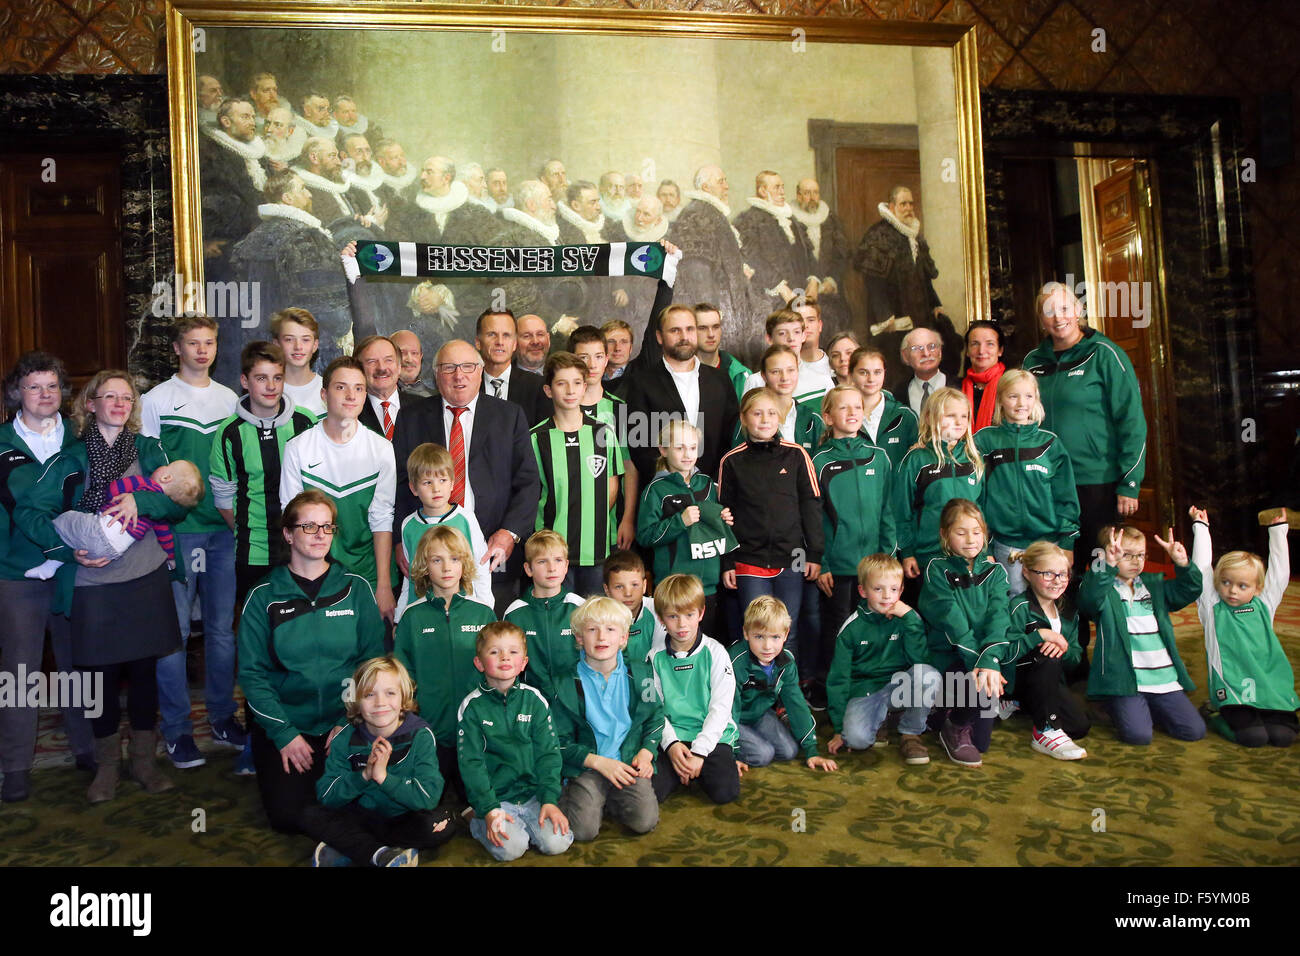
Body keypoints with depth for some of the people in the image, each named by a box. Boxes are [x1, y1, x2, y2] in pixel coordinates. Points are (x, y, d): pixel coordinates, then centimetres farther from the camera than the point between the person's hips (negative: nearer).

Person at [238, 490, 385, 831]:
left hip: (345, 722, 0)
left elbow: (373, 659, 1)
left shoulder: (355, 588, 2)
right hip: (285, 723, 0)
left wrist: (351, 721, -9)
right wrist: (283, 733, -11)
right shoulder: (264, 597, 0)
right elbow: (252, 673, -2)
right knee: (288, 815, -13)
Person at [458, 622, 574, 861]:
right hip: (494, 798, -2)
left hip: (533, 794, 2)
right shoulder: (472, 707, -4)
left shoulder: (534, 700, 2)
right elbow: (471, 763, -6)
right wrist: (489, 809, -15)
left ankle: (522, 825, 13)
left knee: (556, 843, -17)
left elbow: (548, 753, 1)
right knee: (510, 848, -23)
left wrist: (550, 800, -9)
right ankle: (480, 824, 7)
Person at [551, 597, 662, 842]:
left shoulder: (640, 672, 4)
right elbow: (561, 741, -1)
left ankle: (608, 800, 9)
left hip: (629, 763, 2)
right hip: (586, 766, -2)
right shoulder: (568, 684, -3)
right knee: (583, 829, -21)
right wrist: (599, 762, -12)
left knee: (645, 821, -19)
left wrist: (646, 752, -5)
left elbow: (655, 717, 12)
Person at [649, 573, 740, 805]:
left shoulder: (715, 653, -3)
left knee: (725, 792, -24)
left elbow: (721, 708, -6)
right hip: (672, 736, 1)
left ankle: (700, 766, 6)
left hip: (712, 735, -1)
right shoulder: (656, 657, 4)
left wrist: (699, 751, -14)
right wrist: (670, 743, -14)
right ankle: (683, 768, 7)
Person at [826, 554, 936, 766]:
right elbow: (838, 678, -1)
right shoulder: (851, 628, -5)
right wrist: (839, 728, -4)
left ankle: (910, 733, -6)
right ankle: (877, 722, 8)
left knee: (929, 674, -31)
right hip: (864, 690, -1)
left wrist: (909, 617, -20)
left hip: (900, 688, 1)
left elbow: (920, 659, -17)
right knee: (855, 738, -31)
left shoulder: (907, 619, -2)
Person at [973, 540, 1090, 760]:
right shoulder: (1020, 607, -16)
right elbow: (998, 644, -29)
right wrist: (1039, 635, -42)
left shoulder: (1068, 611, 6)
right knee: (1049, 658, -34)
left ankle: (1026, 708, 13)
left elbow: (1076, 656, 2)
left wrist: (1063, 649, -21)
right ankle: (1046, 732, -23)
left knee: (1079, 727, -15)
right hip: (1016, 681, -6)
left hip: (1052, 682, 6)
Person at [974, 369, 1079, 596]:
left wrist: (1068, 543, 2)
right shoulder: (985, 441, 3)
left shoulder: (1050, 443, 6)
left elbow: (1066, 497, 6)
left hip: (1049, 542, 1)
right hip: (1006, 546, -1)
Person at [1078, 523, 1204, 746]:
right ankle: (1126, 709, 13)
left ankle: (1150, 709, 22)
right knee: (1138, 734, -20)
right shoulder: (1104, 588, -3)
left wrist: (1183, 564, -9)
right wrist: (1108, 566, -40)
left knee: (1194, 730, -4)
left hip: (1163, 677, 6)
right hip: (1125, 680, -5)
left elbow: (1189, 591, 9)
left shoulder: (1155, 585, 16)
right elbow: (1089, 598, -25)